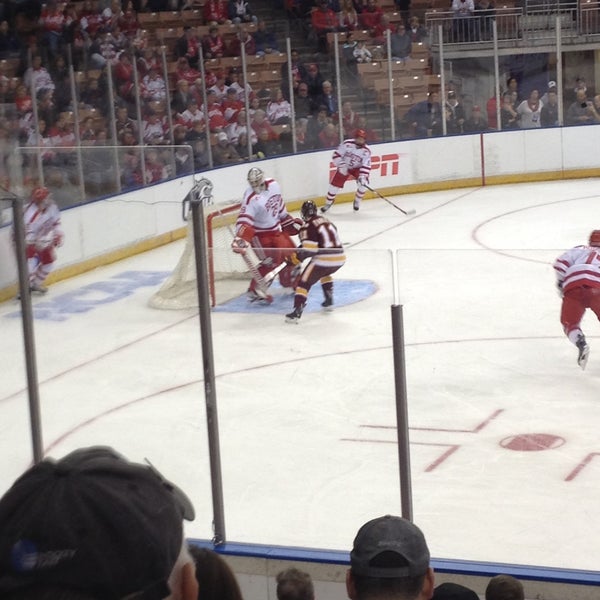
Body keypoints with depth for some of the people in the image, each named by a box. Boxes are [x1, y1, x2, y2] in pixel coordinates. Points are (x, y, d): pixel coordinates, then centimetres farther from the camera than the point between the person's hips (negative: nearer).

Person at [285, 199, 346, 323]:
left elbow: (308, 248, -15)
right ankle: (329, 300, 36)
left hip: (323, 259, -7)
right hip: (340, 257, 7)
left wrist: (297, 257, -4)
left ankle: (297, 311, -15)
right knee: (324, 273, 37)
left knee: (304, 282, -2)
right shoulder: (326, 221, 18)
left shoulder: (307, 227, -5)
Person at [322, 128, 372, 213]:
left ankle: (357, 201, 6)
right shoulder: (347, 144, -22)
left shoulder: (366, 151, -20)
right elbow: (337, 154, -16)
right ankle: (328, 203, 13)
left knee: (363, 183, -21)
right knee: (335, 184, -7)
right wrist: (341, 165, -27)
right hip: (344, 167, 0)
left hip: (357, 168, 0)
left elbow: (366, 166, -24)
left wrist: (363, 176, -37)